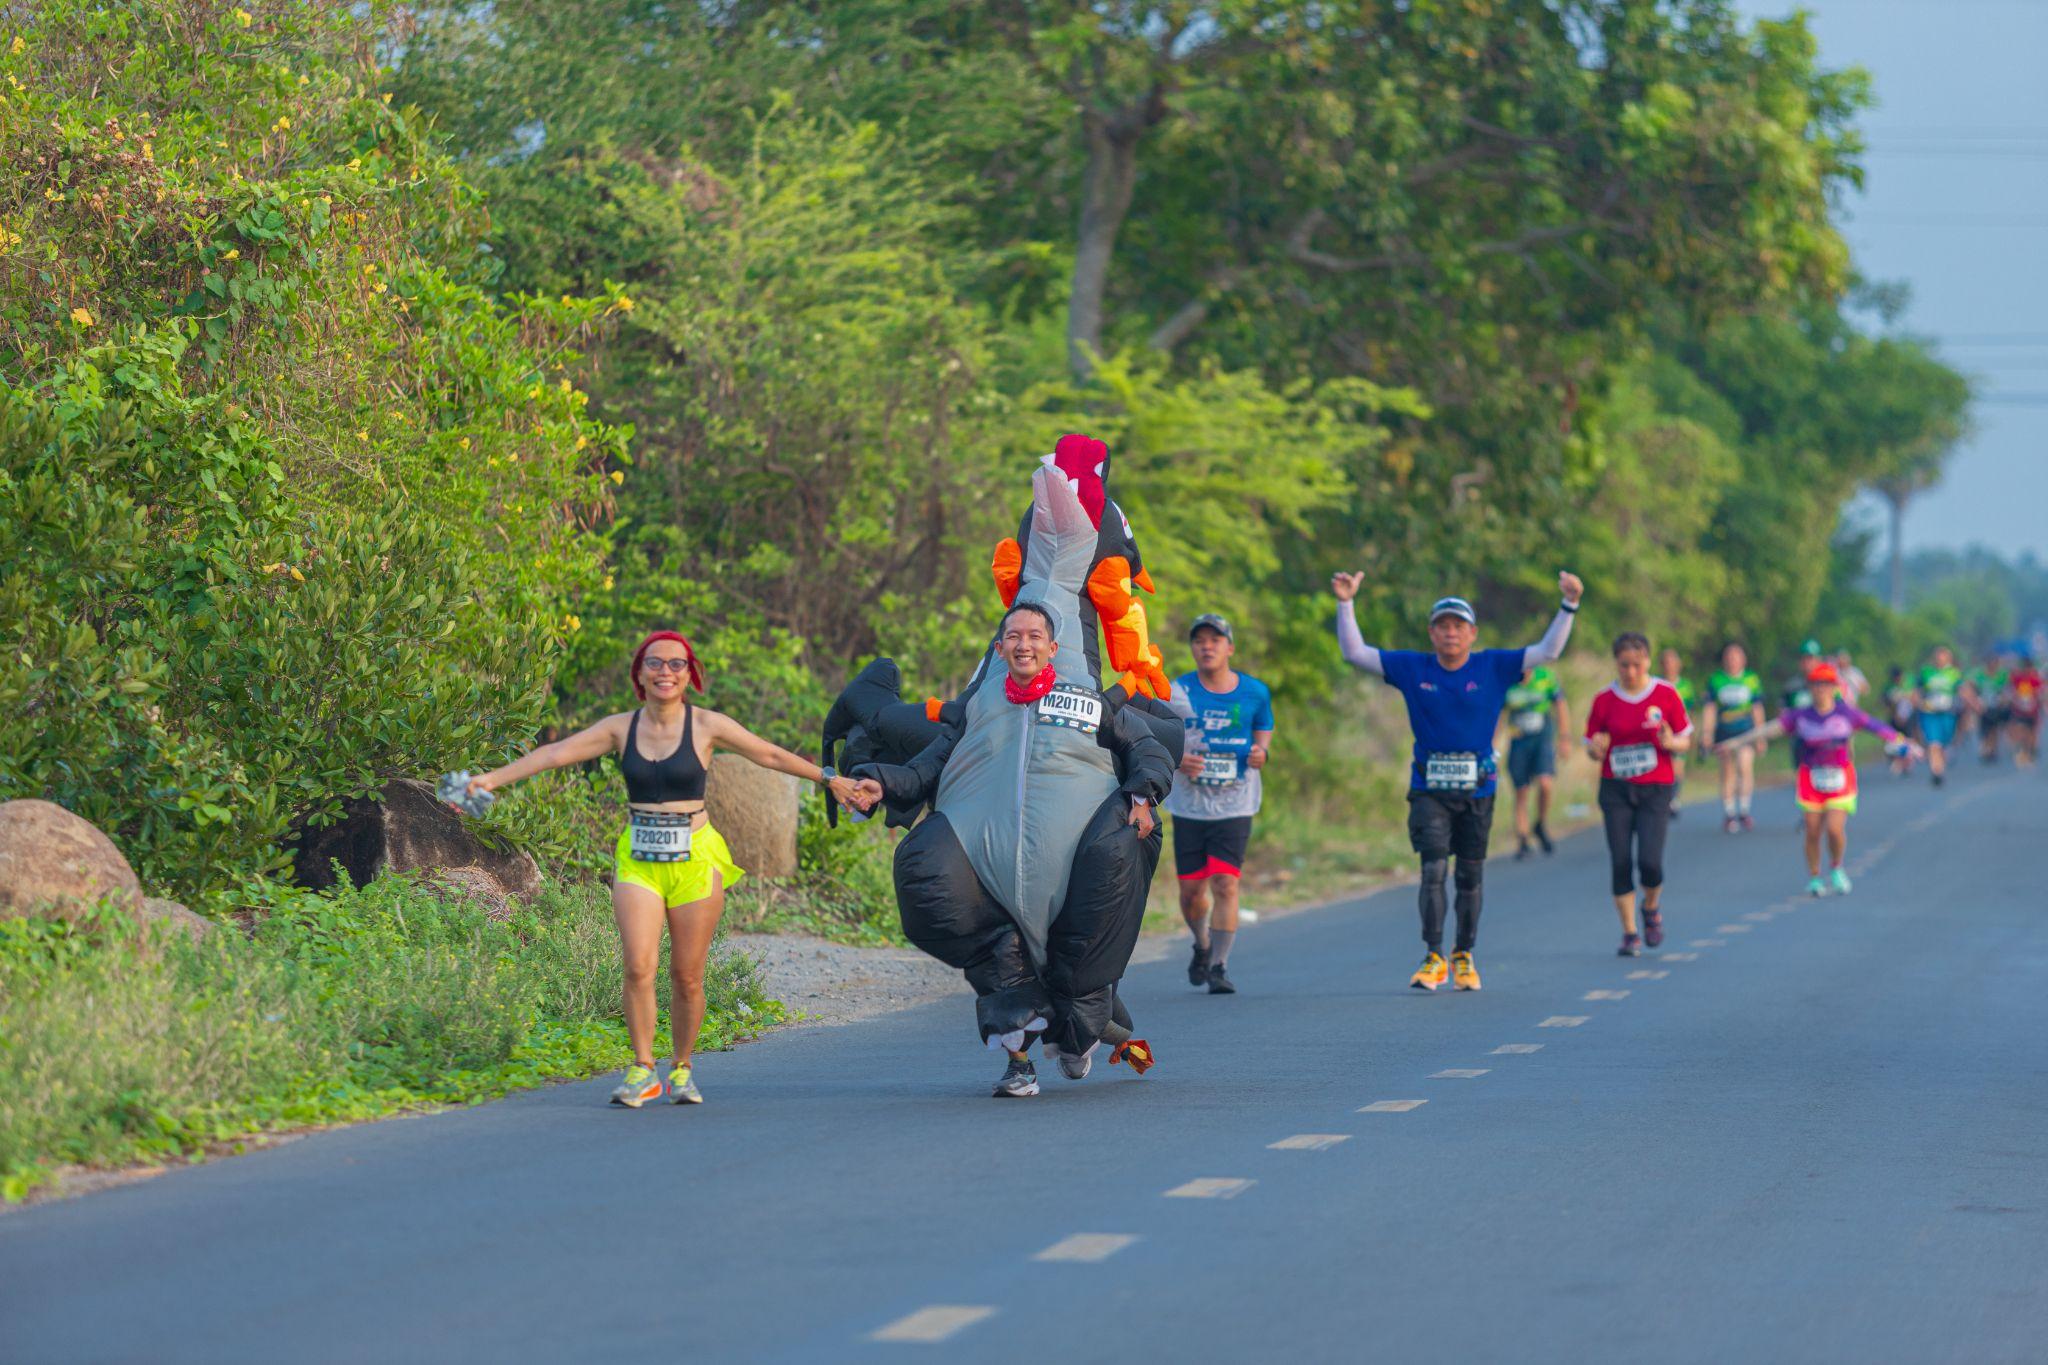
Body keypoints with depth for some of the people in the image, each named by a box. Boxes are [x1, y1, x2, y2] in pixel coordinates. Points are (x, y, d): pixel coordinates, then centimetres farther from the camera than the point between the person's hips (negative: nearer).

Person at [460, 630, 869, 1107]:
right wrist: (494, 778, -8)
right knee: (639, 967, -14)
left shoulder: (706, 726, 0)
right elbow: (556, 753, 0)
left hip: (695, 859, -1)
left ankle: (682, 1069, 18)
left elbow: (772, 756, 4)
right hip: (637, 860, 1)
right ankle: (643, 1071, -5)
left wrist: (829, 779, 2)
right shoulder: (621, 728, 4)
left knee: (687, 976, 1)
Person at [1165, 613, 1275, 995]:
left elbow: (1264, 732, 15)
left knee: (1226, 884, -12)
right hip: (1189, 806, 1)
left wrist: (1261, 752, -8)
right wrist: (1177, 759, -20)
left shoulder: (1254, 692, 1)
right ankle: (1202, 946, 35)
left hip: (1234, 806, -1)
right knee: (1191, 890, 6)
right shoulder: (1179, 692, -2)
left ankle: (1219, 967, -6)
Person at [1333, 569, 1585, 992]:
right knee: (1433, 869, -11)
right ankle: (1433, 958, -7)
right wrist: (1346, 605, -6)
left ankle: (1464, 957, 21)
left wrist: (1569, 606, -11)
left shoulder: (1494, 667, 0)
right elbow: (1355, 653, 3)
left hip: (1477, 788, 1)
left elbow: (1548, 651, -1)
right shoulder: (1412, 668, 2)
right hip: (1429, 788, -1)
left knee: (1471, 875, 8)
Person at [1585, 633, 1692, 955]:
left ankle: (1652, 907, 20)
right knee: (1621, 861, -5)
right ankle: (1630, 933, 7)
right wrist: (1597, 749, -17)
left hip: (1655, 788, -1)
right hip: (1616, 789, 1)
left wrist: (1671, 743, -17)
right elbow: (1592, 749, 7)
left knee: (1649, 860, -13)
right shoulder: (1604, 699, 1)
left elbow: (1684, 741, 6)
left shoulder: (1666, 695, -1)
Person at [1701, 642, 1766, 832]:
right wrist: (1708, 733, 0)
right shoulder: (1716, 680, 5)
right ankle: (1729, 814, 13)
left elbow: (1757, 709, 11)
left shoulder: (1752, 680, 6)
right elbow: (1710, 709, 7)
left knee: (1745, 767, -17)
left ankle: (1744, 811, -5)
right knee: (1728, 773, 4)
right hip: (1724, 732, 1)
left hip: (1745, 731, -1)